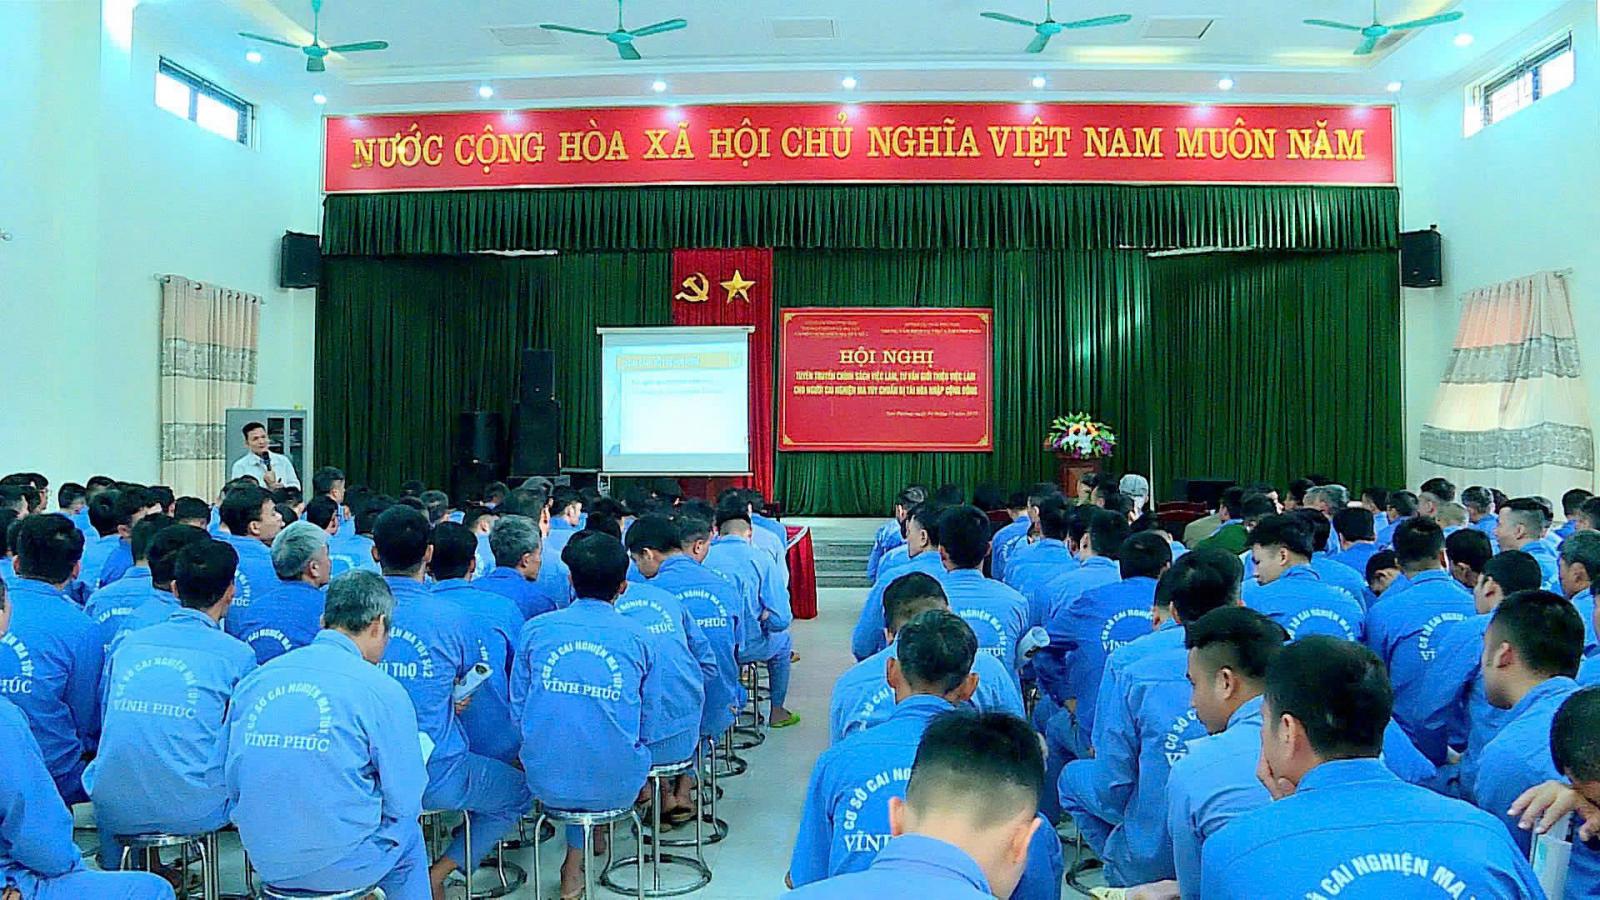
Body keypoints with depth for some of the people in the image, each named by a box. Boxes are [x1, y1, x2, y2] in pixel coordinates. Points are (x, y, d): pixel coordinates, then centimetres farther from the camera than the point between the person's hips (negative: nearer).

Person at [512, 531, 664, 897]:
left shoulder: (535, 629, -3)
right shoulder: (638, 637, -5)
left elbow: (517, 711, 3)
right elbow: (649, 728, -1)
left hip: (546, 781, 1)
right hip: (616, 787, -1)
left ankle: (575, 864, 37)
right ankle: (575, 864, 35)